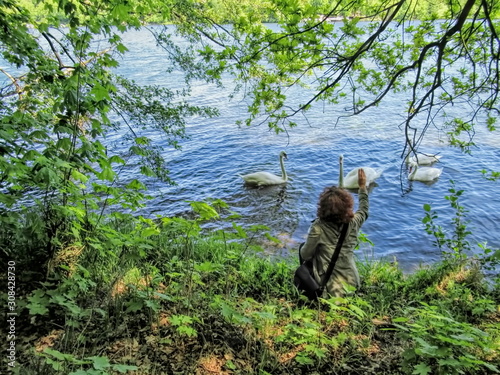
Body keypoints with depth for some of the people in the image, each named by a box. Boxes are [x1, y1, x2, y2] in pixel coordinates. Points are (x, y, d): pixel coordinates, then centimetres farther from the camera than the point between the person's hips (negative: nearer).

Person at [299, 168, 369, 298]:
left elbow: (305, 255, -10)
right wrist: (362, 186, 29)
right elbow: (364, 210, 19)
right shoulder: (353, 223, -6)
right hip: (353, 285, 4)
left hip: (331, 289, -4)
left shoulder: (318, 227, -19)